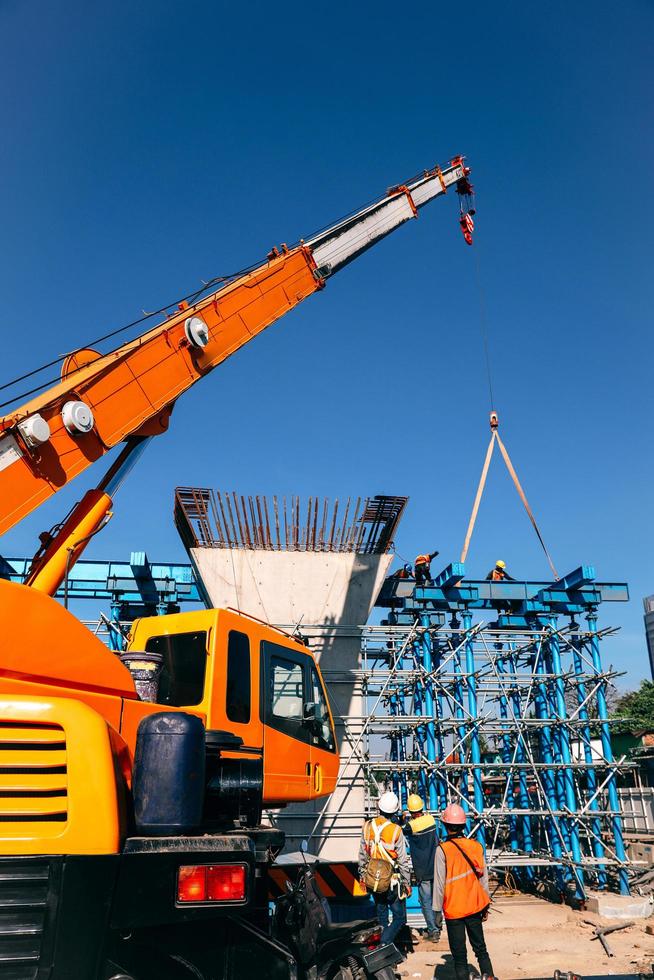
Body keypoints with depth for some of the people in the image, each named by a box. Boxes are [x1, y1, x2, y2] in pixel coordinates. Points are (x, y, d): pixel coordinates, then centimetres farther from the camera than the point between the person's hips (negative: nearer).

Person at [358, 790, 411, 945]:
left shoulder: (368, 826, -5)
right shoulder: (396, 830, -18)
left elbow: (362, 855, 6)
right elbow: (403, 861, -12)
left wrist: (362, 875, 18)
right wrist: (407, 883, 0)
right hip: (392, 881, -5)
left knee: (382, 914, 21)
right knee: (399, 917, 6)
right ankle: (384, 944, -9)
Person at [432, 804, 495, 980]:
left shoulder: (443, 849, -15)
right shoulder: (476, 846, -2)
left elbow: (439, 883, -12)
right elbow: (483, 878, 6)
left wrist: (437, 910, -3)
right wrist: (486, 906, 17)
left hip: (453, 910, -4)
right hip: (475, 907, 4)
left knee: (459, 955, 7)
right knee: (480, 949, 19)